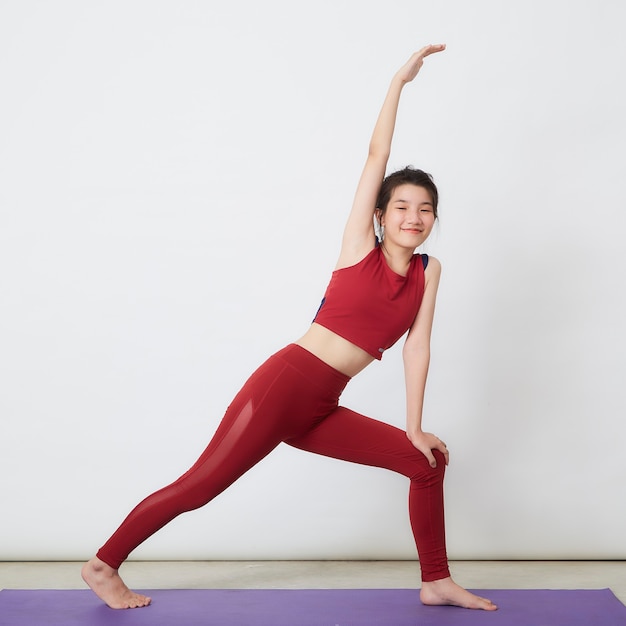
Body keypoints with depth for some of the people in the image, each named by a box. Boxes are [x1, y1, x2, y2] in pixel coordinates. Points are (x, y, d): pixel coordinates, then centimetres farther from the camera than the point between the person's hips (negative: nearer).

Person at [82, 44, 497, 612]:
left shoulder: (429, 272, 8)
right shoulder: (360, 245, -3)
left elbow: (417, 348, 8)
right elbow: (377, 154, -6)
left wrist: (415, 427, 5)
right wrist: (400, 80, -3)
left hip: (320, 413, 6)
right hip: (284, 384, -6)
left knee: (426, 461, 5)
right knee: (202, 485, -6)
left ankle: (436, 582, 16)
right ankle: (103, 564, 11)